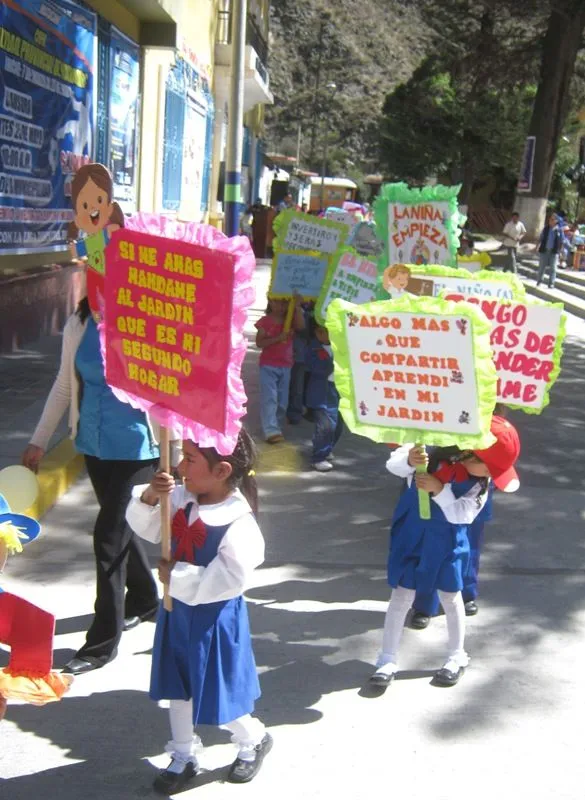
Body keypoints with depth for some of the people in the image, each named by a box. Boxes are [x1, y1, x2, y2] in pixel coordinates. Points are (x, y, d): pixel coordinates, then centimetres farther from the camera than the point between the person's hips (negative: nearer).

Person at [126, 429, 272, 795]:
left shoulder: (238, 523, -26)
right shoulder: (181, 500, -7)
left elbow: (231, 579, -29)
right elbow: (145, 526, 1)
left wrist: (176, 577, -24)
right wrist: (149, 497, -20)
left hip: (214, 619, -7)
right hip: (179, 611, 7)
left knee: (219, 692, 10)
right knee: (178, 688, 19)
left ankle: (254, 740, 39)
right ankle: (183, 757, 39)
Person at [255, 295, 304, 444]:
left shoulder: (290, 319, 5)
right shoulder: (265, 321, -5)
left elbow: (301, 326, -15)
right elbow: (259, 343, -11)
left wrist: (297, 307, -23)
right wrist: (278, 338, -22)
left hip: (286, 366, 4)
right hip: (268, 366, -4)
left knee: (282, 400, 10)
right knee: (269, 399, -13)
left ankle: (276, 427, 24)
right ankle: (271, 431, -20)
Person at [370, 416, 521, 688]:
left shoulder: (481, 481, -13)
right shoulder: (434, 449, -22)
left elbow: (461, 515, -20)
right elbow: (393, 464, -22)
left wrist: (439, 490, -34)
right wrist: (409, 461, -44)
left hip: (447, 540, 2)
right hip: (411, 533, -1)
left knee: (450, 596, 12)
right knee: (402, 595, 4)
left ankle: (457, 657, 32)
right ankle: (388, 660, 15)